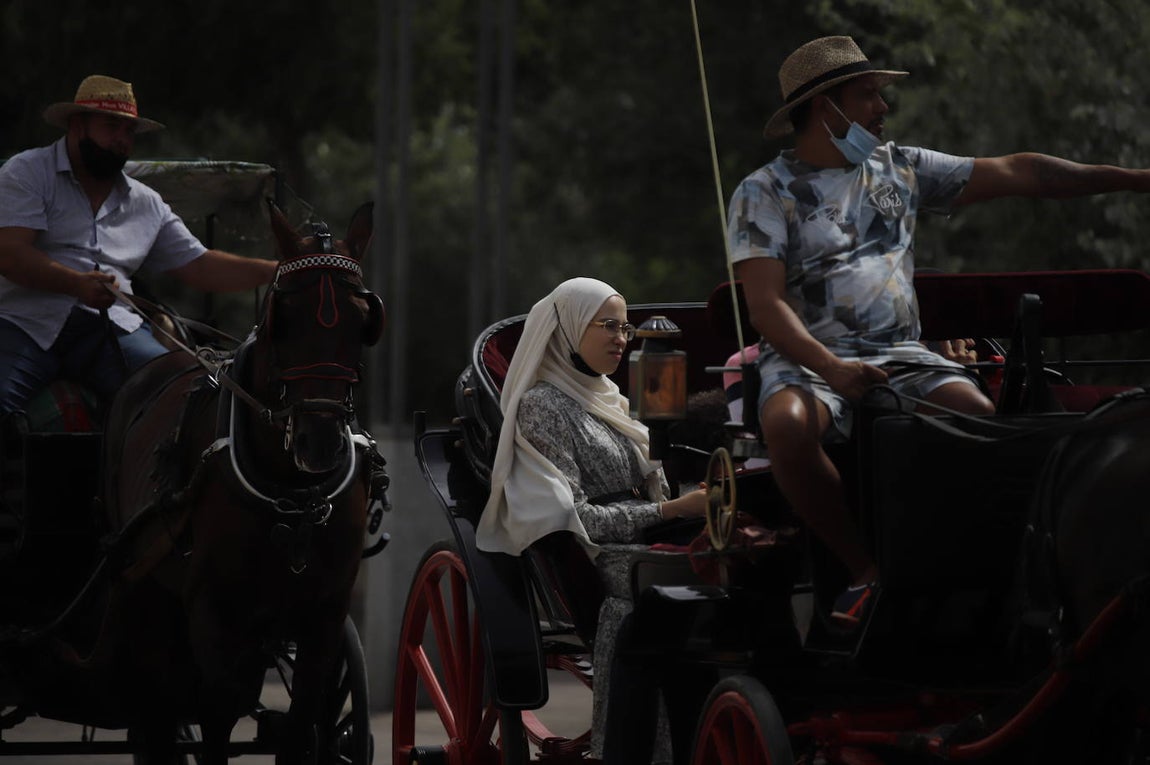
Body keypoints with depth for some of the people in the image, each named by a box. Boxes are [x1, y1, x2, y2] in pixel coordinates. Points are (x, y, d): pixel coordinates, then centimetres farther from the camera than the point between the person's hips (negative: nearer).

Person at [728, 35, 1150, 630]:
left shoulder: (898, 169, 16)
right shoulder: (764, 193, 2)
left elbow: (1015, 173, 15)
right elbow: (767, 305, -9)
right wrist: (831, 369, -27)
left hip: (899, 355, 4)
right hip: (808, 359, -3)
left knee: (983, 417, -27)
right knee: (788, 422, -38)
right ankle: (865, 569, -24)